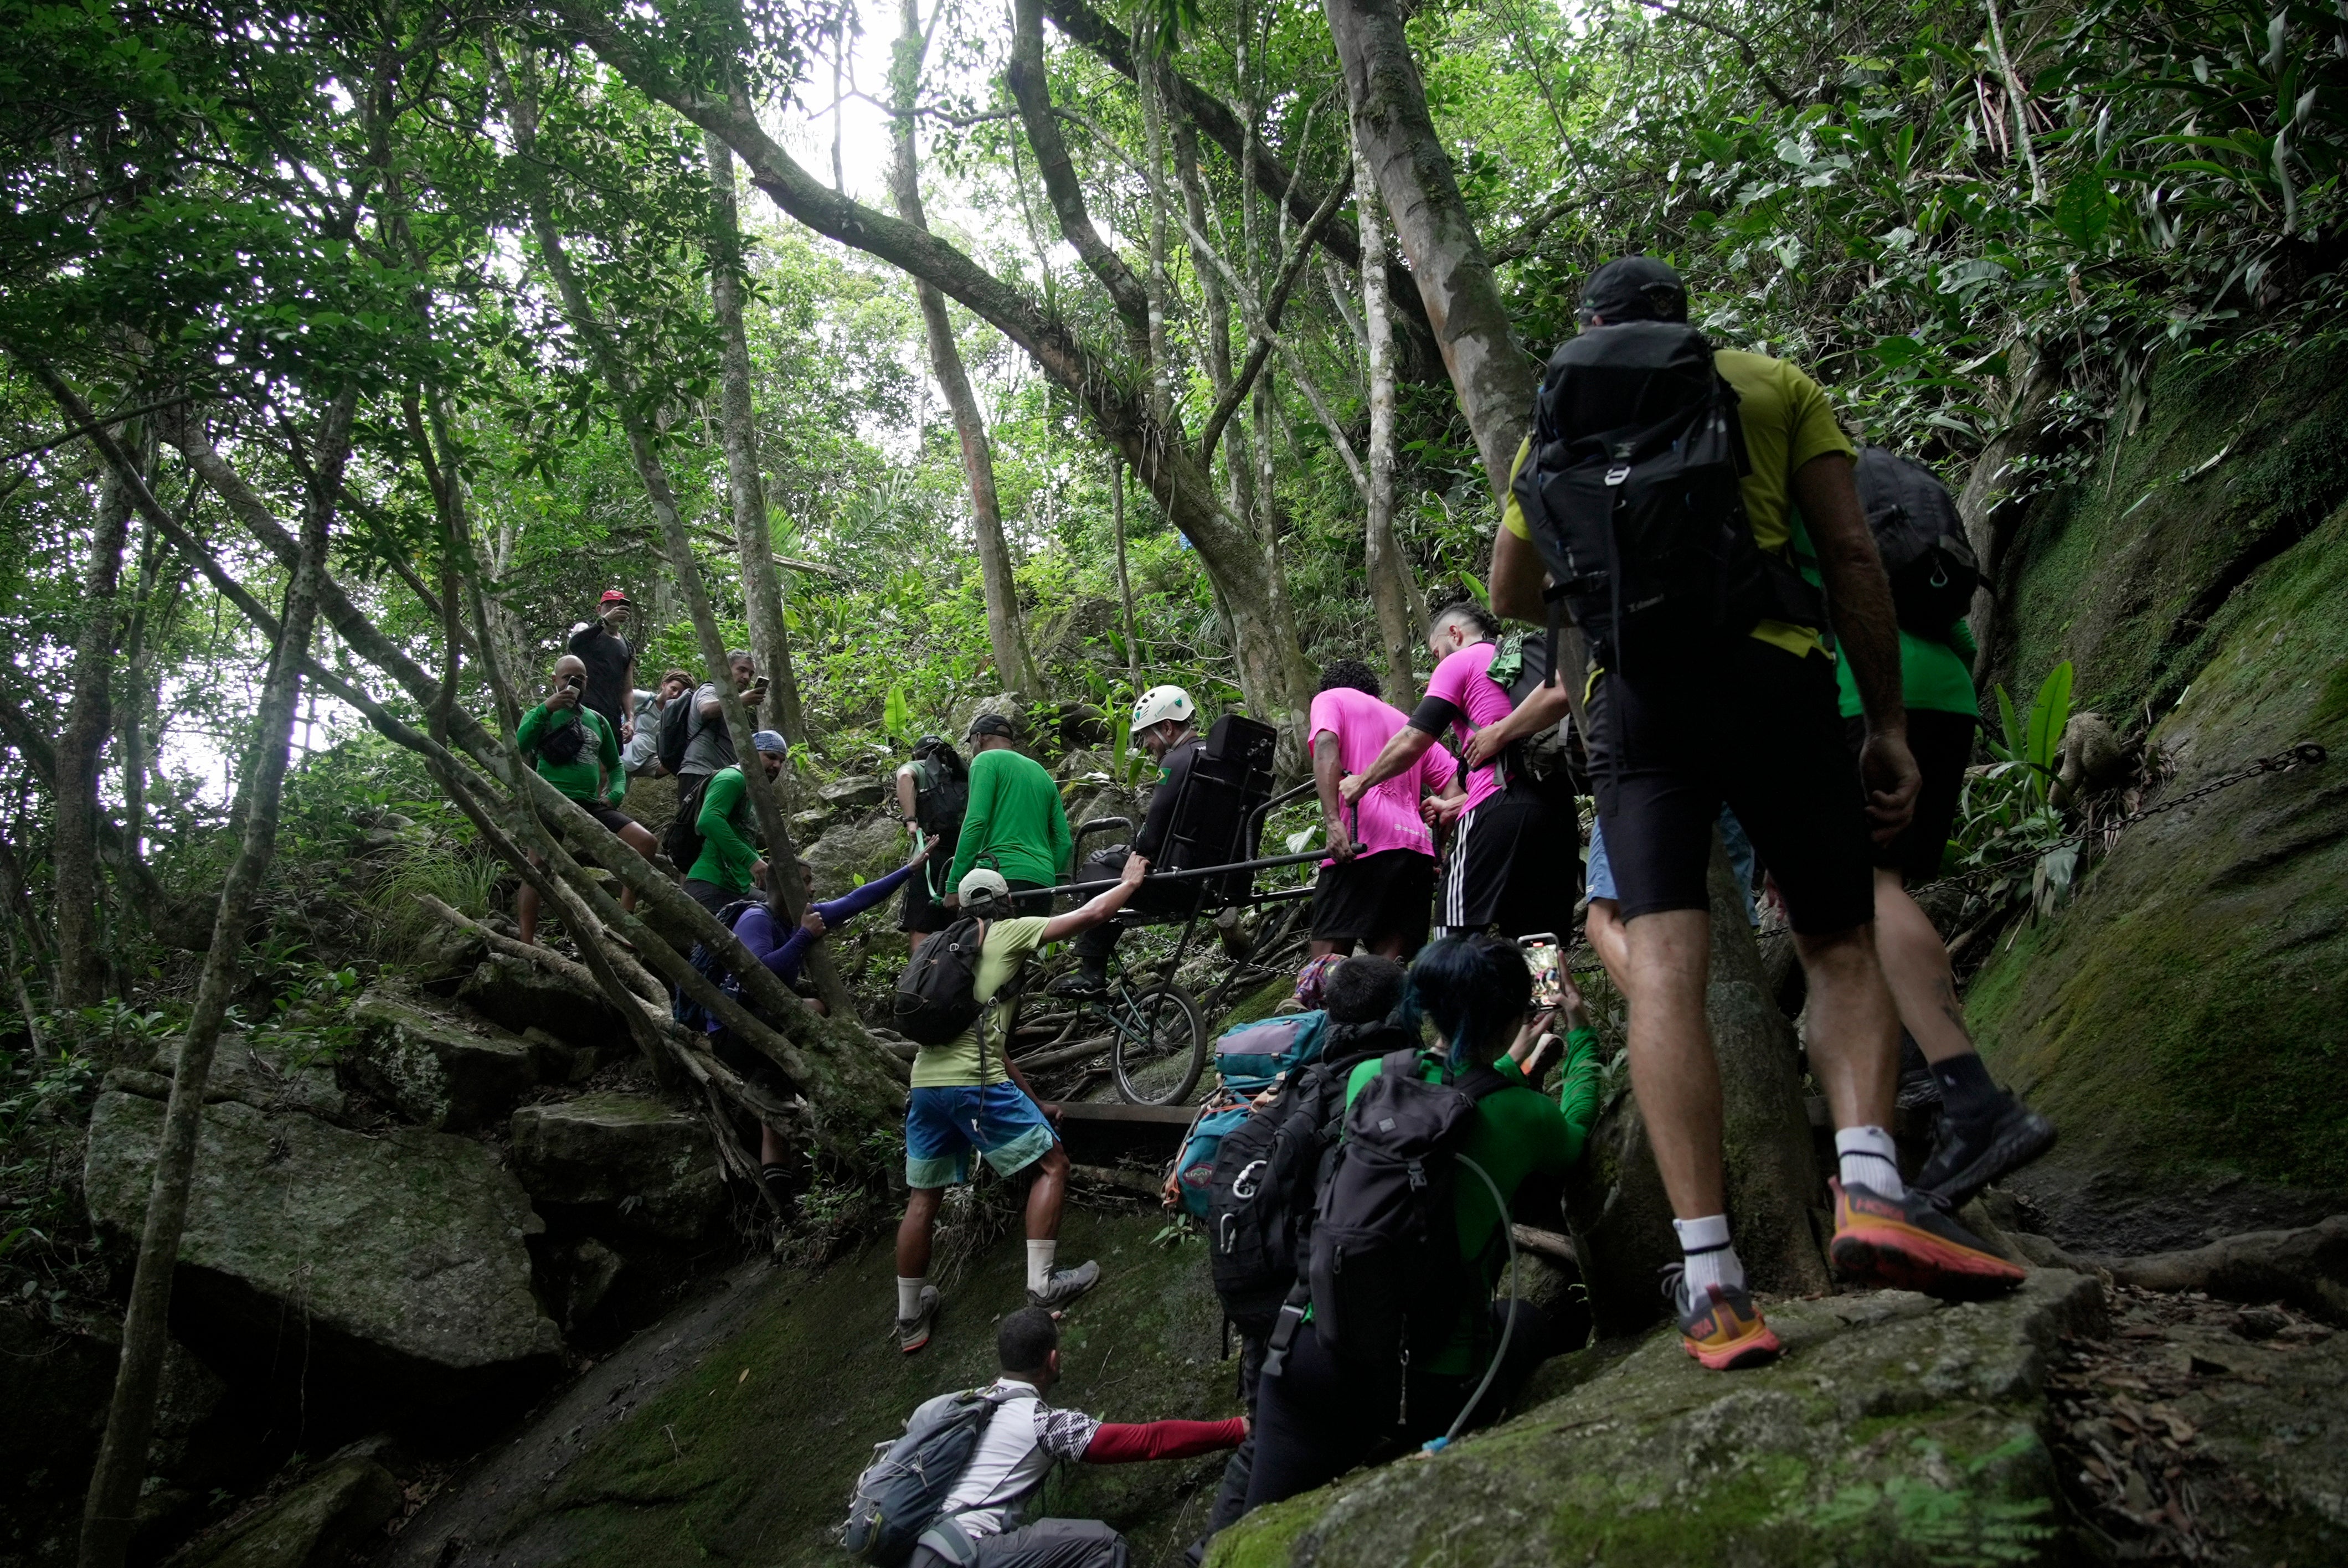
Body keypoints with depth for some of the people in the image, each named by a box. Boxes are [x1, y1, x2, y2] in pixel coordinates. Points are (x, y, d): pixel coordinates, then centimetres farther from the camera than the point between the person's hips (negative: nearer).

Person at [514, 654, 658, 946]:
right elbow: (517, 748, -10)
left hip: (590, 804, 4)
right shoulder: (540, 715, 9)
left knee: (645, 842, -11)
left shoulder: (597, 721, 21)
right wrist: (545, 708, -15)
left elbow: (614, 765, 29)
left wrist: (616, 793, 8)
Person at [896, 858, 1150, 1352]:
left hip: (924, 1083, 8)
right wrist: (1130, 881, 23)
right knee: (1053, 1164, 6)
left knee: (923, 1200, 15)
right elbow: (1093, 914, 4)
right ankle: (1042, 1284, 4)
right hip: (974, 1083, -8)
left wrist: (1034, 1104, 32)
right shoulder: (1009, 933, 6)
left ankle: (909, 1318, 23)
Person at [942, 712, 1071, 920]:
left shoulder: (986, 760, 4)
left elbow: (975, 823, -9)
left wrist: (954, 884, -9)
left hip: (1003, 874, -7)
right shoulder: (1042, 772, 26)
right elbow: (1063, 841, 20)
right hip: (1042, 883, 7)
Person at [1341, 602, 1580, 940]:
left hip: (1500, 812, -7)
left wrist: (1361, 783, 16)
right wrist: (1457, 805, 28)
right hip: (1559, 812, 7)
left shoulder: (1460, 662, 7)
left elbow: (1412, 742, 0)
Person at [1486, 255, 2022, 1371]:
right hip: (1770, 670, -1)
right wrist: (1888, 722, 5)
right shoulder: (1777, 386, 14)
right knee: (1842, 945, 9)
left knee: (1662, 965, -9)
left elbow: (1511, 593, 26)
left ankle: (1710, 1278, -19)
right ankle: (1870, 1182, -18)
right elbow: (1850, 553, 4)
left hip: (1634, 691, 1)